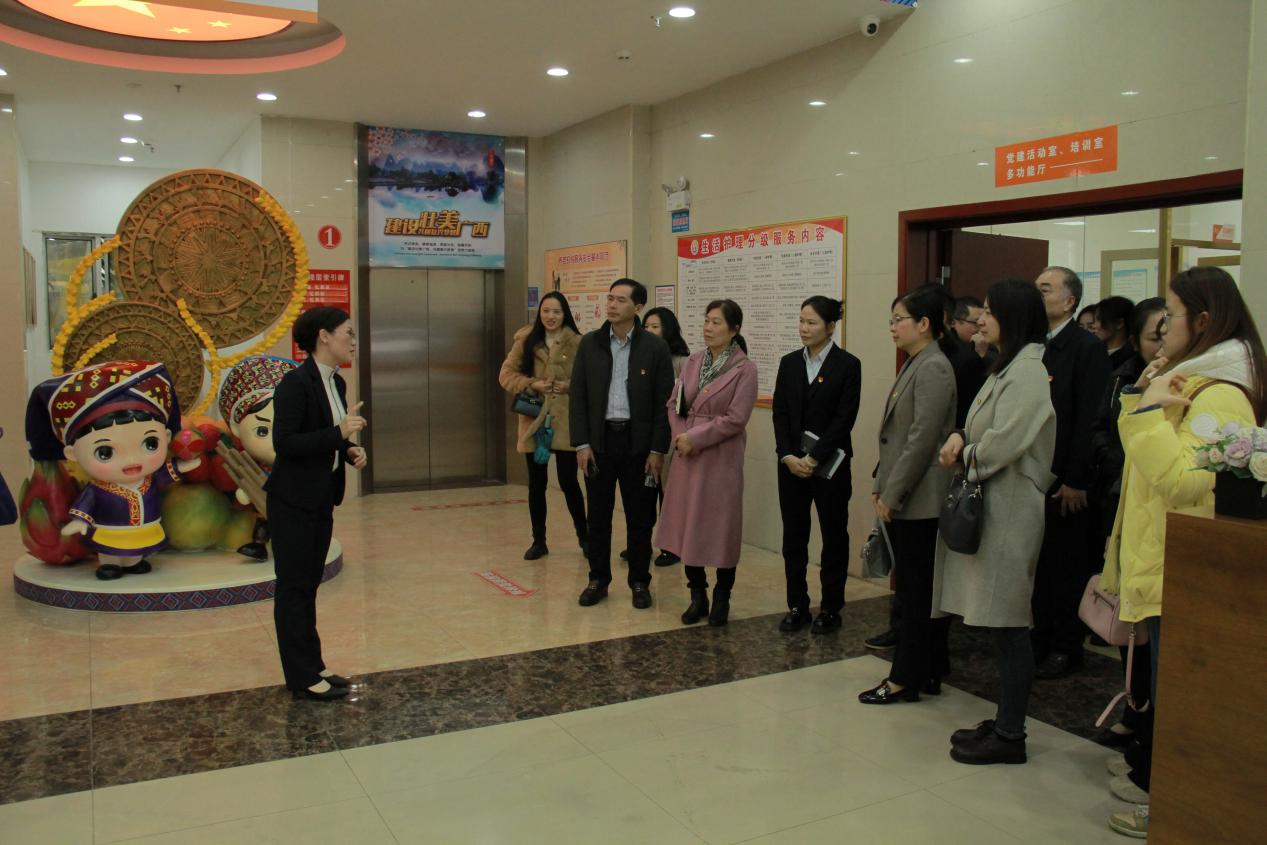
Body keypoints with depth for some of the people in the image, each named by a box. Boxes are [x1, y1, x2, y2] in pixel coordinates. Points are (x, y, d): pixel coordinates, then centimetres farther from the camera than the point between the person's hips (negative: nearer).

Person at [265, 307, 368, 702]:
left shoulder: (336, 383, 8)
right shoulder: (295, 383, -17)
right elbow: (284, 443, -23)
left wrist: (351, 450, 0)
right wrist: (340, 433, -25)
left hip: (321, 499, 9)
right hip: (293, 501, -9)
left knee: (309, 585, 16)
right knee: (294, 588, 2)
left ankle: (312, 667, 25)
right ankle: (302, 678, 11)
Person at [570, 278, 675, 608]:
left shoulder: (655, 347, -3)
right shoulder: (590, 343, 2)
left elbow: (664, 403, -3)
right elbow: (578, 397, 2)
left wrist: (658, 450, -8)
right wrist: (581, 444, -4)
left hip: (638, 442, -2)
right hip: (599, 439, 2)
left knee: (639, 517, 7)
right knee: (598, 515, 9)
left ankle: (640, 582, 20)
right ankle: (598, 579, 22)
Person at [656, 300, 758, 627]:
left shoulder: (745, 369, -8)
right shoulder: (694, 361, 8)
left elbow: (735, 418, -14)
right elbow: (674, 402, 11)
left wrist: (694, 438, -14)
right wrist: (679, 436, -6)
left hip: (721, 458, -5)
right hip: (687, 456, 5)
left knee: (720, 527, 4)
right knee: (687, 525, 9)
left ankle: (721, 599, 20)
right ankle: (697, 595, 23)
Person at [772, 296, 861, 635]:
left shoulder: (848, 365, -5)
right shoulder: (789, 363, 8)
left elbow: (844, 418, -11)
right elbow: (779, 413, 4)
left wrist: (814, 458, -16)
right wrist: (788, 456, -9)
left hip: (830, 464, -4)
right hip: (791, 463, 4)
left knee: (833, 535, 6)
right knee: (793, 536, 7)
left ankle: (830, 608, 18)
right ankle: (797, 606, 17)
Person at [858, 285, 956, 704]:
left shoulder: (933, 369, -14)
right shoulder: (914, 366, 14)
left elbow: (922, 440, -20)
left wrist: (891, 495, -17)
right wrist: (880, 485, 12)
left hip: (918, 500, -9)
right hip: (902, 500, 9)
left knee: (917, 591, 0)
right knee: (916, 589, 14)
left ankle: (906, 679, 9)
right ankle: (928, 671, 24)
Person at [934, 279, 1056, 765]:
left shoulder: (1027, 372, -15)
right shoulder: (1008, 368, 16)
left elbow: (1003, 445, -22)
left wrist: (964, 456, -4)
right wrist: (962, 439, 0)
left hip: (1010, 510, -10)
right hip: (990, 505, 10)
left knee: (1008, 625, -2)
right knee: (1001, 624, 15)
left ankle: (1010, 736, 9)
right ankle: (1004, 722, 25)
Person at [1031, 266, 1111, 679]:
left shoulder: (1088, 348, -9)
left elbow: (1089, 419, -14)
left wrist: (1075, 480, -16)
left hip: (1065, 480, -5)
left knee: (1067, 564, 5)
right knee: (1037, 563, 12)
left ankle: (1066, 647, 18)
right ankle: (1040, 638, 24)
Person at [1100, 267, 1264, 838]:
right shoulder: (1188, 381, 13)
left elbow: (1183, 480, -29)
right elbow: (1137, 450, 19)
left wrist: (1151, 410, -24)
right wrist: (1141, 396, 5)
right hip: (1161, 561, 10)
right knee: (1164, 682, 19)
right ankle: (1157, 778, 33)